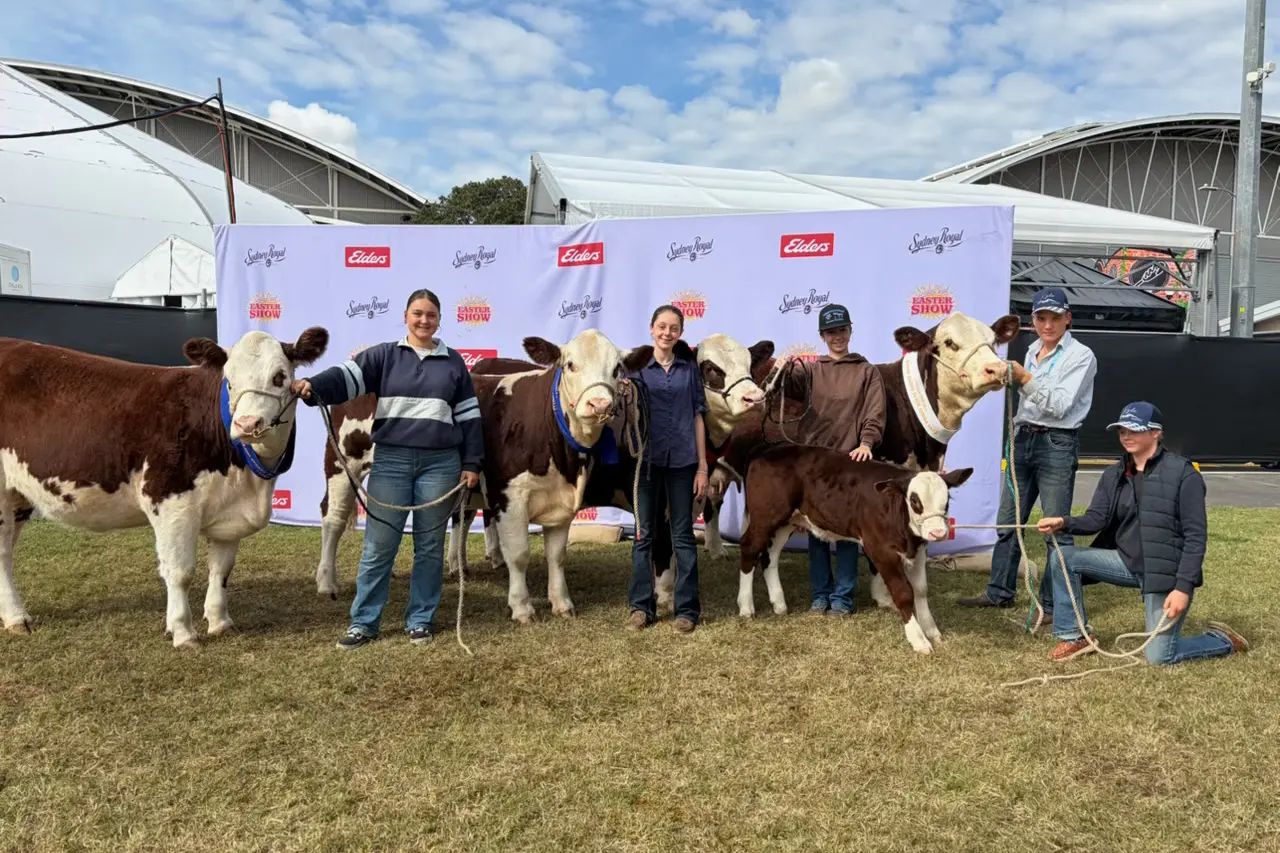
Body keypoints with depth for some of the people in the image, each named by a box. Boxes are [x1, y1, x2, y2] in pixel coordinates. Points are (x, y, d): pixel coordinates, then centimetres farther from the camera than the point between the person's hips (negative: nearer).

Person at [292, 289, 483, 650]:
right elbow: (347, 378, -10)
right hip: (390, 460, -1)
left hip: (441, 463, 1)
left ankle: (421, 620, 21)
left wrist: (471, 463, 4)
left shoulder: (453, 362, 8)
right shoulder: (384, 355, 5)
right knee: (378, 546, 2)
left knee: (430, 546, 8)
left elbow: (468, 415, 8)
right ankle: (363, 622, 13)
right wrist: (312, 386, -30)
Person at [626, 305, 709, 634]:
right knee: (644, 534, 6)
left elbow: (697, 417, 7)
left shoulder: (689, 368, 8)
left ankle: (687, 609, 11)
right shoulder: (637, 368, 4)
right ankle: (641, 606, 15)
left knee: (683, 535, 5)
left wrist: (702, 466, 2)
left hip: (682, 461, 1)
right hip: (647, 460, 0)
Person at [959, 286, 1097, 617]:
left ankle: (1054, 604, 8)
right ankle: (1000, 592, 24)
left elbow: (1060, 405, -16)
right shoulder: (1033, 351, 14)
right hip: (1023, 440, 7)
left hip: (1057, 444, -7)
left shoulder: (1081, 355, -7)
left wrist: (1024, 377, -19)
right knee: (1007, 521, 12)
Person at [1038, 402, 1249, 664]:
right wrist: (1064, 522, -27)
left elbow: (1196, 535, -14)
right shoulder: (1113, 475, 7)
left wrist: (1184, 587, -21)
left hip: (1167, 572, -6)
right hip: (1128, 562, 6)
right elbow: (1096, 518, -5)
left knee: (1159, 656, -8)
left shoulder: (1183, 474, -11)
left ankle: (1223, 640, 23)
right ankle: (1074, 637, 0)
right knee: (1062, 557, -13)